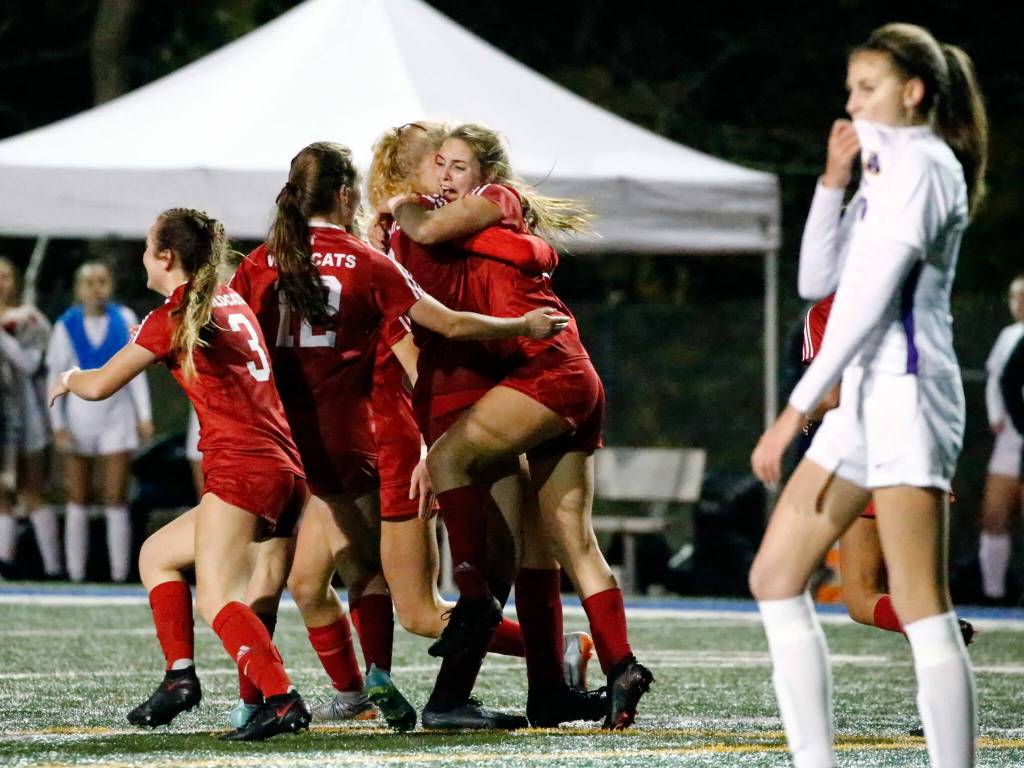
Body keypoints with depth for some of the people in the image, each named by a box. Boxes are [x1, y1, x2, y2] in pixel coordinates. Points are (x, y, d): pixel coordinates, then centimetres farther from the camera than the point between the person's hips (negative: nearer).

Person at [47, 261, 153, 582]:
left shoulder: (125, 319, 1)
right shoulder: (66, 326, 0)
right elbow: (54, 377, 2)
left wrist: (144, 415, 3)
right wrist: (58, 425, -4)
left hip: (116, 415, 0)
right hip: (79, 415, 0)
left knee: (116, 500, -4)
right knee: (77, 500, 4)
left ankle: (120, 575, -2)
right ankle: (76, 576, 6)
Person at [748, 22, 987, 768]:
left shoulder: (921, 162, -10)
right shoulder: (886, 168, 20)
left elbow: (872, 297, -18)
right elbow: (818, 280, 19)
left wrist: (797, 408, -20)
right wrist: (834, 180, 7)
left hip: (907, 391, -10)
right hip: (865, 396, 10)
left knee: (922, 609, -12)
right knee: (775, 578, 8)